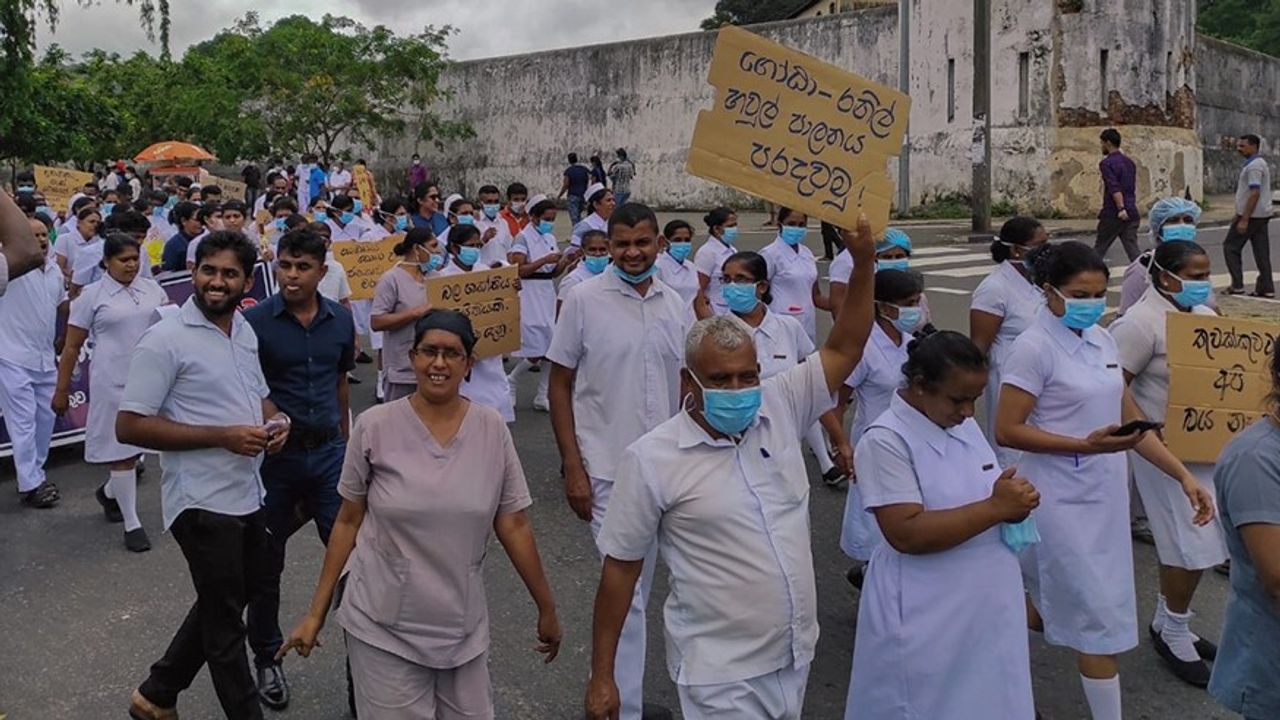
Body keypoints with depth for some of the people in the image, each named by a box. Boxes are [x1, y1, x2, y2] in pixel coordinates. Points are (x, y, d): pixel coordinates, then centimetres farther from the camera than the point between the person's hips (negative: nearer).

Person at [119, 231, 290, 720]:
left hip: (247, 494, 8)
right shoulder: (165, 340, -15)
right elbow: (129, 426, -17)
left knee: (239, 595, 22)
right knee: (225, 620, 8)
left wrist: (276, 420, -3)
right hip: (203, 501, -8)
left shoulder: (245, 330, 7)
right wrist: (222, 436, -23)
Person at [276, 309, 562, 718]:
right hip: (382, 624, -2)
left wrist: (547, 609, 4)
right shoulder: (374, 427, -9)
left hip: (461, 625, 2)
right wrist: (316, 612, 2)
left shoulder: (491, 429, -5)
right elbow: (348, 522, 0)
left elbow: (514, 527, 0)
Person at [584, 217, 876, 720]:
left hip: (796, 655, 5)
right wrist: (602, 677, -6)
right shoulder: (650, 460, -12)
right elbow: (620, 567, -8)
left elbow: (844, 348, 1)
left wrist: (863, 262, -12)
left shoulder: (780, 410, 0)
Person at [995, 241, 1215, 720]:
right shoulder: (1035, 347, -15)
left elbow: (1130, 420, 11)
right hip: (1063, 501, -7)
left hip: (1105, 496, 7)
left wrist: (1183, 475, 4)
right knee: (1101, 619, -2)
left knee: (1058, 605, 19)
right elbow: (1007, 431, -18)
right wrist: (1088, 445, -25)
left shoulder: (1102, 340, 7)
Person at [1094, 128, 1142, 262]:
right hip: (1132, 213, 6)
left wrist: (1121, 208, -29)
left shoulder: (1106, 163, -8)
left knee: (1099, 249, 7)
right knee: (1133, 248, 1)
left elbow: (1114, 188, -21)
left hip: (1113, 214, -6)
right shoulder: (1130, 162, 17)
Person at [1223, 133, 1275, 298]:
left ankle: (1237, 285, -3)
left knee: (1230, 247, -2)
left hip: (1251, 215, -10)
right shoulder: (1261, 163, 17)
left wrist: (1244, 220, -25)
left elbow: (1255, 193, -23)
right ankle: (1266, 288, 8)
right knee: (1262, 252, 8)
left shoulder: (1254, 166, -16)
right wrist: (1240, 215, 24)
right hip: (1262, 215, 10)